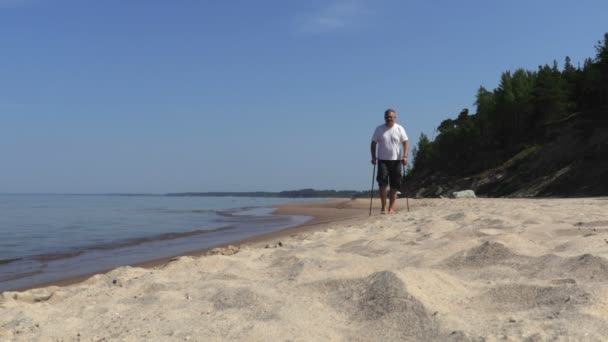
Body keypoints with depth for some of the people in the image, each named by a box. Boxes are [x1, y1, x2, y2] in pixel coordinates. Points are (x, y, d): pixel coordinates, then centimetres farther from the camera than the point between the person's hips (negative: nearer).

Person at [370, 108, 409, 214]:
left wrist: (405, 156, -10)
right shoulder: (379, 129, 3)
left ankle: (391, 207, 11)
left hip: (396, 160, 1)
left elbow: (405, 142, 1)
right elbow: (374, 143, 6)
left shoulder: (399, 129, 2)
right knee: (382, 184, -10)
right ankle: (383, 207, -2)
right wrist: (373, 157, -3)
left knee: (394, 186, 3)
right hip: (382, 160, 0)